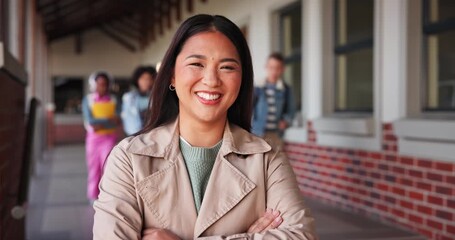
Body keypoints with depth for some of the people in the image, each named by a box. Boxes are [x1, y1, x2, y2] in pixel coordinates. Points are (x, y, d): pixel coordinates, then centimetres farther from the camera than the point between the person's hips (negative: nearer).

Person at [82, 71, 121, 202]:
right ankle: (93, 195, 18)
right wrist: (108, 120, -15)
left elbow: (117, 121, -6)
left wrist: (101, 124, -17)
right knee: (94, 167, 6)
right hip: (93, 138, 0)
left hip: (109, 137, 0)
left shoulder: (113, 100, 4)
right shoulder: (88, 100, 2)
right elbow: (90, 121, -9)